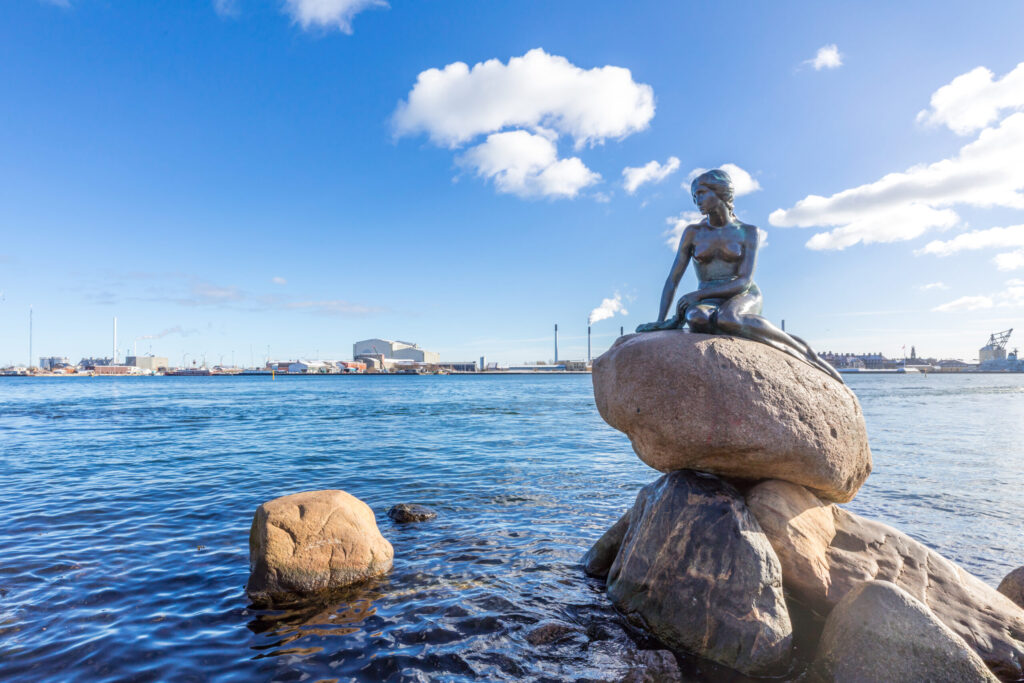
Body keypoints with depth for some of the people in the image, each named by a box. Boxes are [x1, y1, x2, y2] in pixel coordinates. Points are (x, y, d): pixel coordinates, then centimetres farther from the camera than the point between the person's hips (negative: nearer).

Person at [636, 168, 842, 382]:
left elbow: (744, 281, -10)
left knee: (726, 318, -41)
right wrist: (660, 320, -12)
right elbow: (673, 280, 2)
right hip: (708, 303, 2)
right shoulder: (692, 233, 6)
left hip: (744, 299, -2)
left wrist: (698, 294, -22)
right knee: (696, 319, -38)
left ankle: (802, 349, -22)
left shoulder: (748, 232, 1)